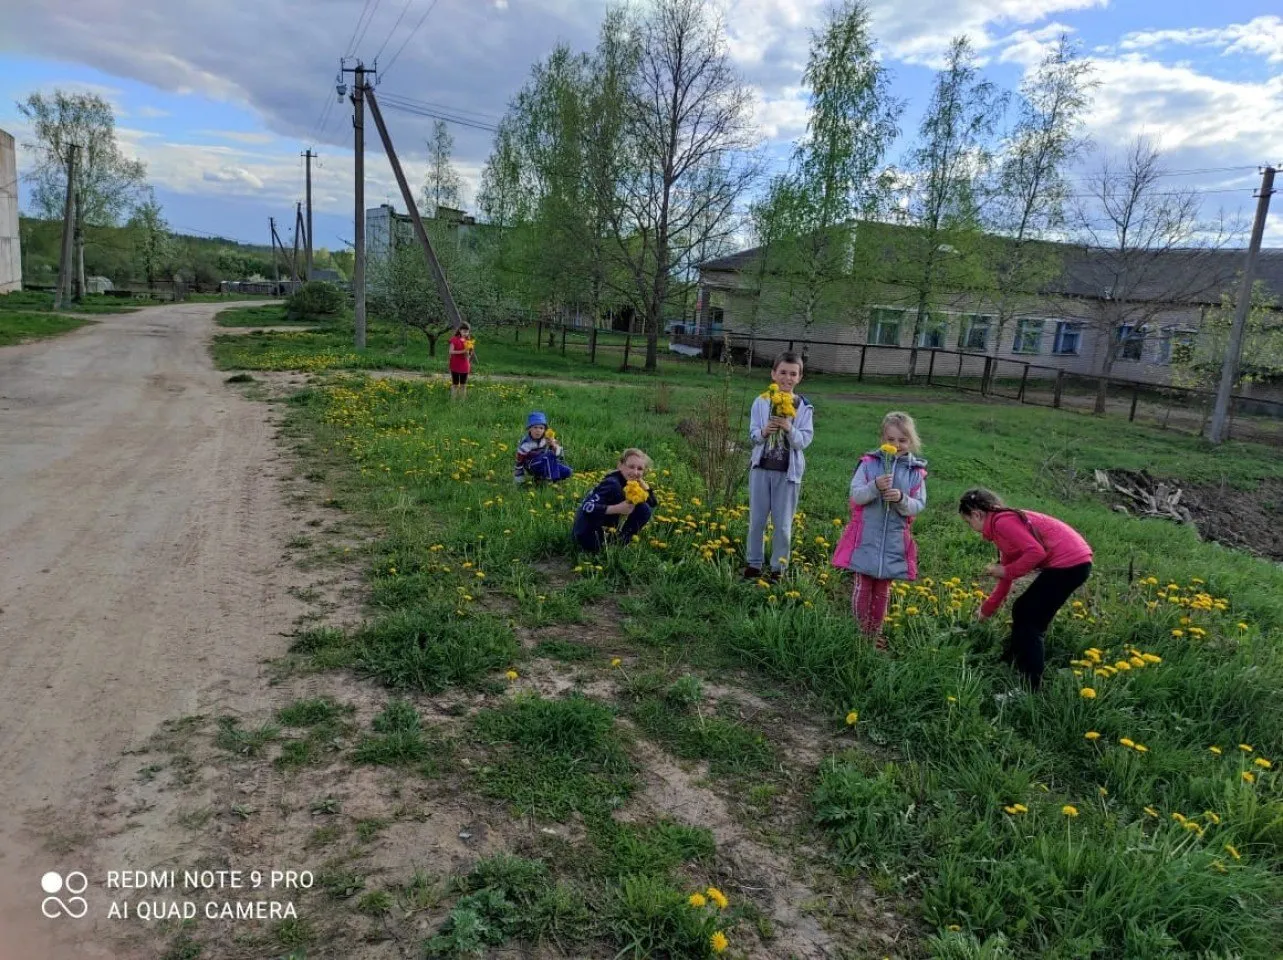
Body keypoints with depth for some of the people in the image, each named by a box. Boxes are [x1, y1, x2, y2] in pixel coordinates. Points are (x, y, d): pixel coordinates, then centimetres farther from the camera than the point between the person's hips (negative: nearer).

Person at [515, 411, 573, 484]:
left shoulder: (547, 438, -6)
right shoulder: (526, 444, -19)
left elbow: (558, 453, -6)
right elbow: (519, 460, -11)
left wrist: (554, 445, -27)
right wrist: (519, 476, -8)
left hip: (546, 463, 6)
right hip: (531, 466, -6)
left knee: (567, 472, -8)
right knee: (549, 455, -33)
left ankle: (541, 477, 1)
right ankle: (550, 479, -25)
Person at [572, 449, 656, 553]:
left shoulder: (635, 484, -1)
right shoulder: (612, 483, -25)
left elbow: (652, 505, 0)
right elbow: (587, 507, -33)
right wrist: (617, 508, -39)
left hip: (605, 530, 7)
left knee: (645, 510, 2)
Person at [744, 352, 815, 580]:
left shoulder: (804, 407, -2)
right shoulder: (761, 402, 0)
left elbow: (804, 441, -8)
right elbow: (753, 436, -1)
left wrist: (789, 429, -25)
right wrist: (763, 432, -23)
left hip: (788, 472, -1)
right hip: (761, 467, 1)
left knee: (783, 524, 5)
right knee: (756, 520, 9)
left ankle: (778, 569, 19)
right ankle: (753, 564, 23)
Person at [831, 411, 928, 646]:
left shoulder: (916, 471, 0)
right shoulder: (869, 463, -4)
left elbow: (918, 506, -1)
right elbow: (856, 495, -8)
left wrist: (902, 499, -21)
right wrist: (875, 487, -26)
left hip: (894, 541, 2)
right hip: (865, 538, -1)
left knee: (883, 589, 13)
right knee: (862, 586, 4)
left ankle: (875, 632, 28)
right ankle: (859, 631, 19)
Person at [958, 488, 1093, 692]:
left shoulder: (1002, 522, -12)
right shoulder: (1004, 523, 18)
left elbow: (1036, 552, -24)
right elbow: (1007, 576, 24)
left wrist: (1005, 571, -10)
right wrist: (986, 610, 32)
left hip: (1070, 563, -10)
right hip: (1073, 562, 10)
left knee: (1028, 621, -1)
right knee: (1022, 612, 18)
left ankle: (1032, 686, 5)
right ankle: (1013, 667, 29)